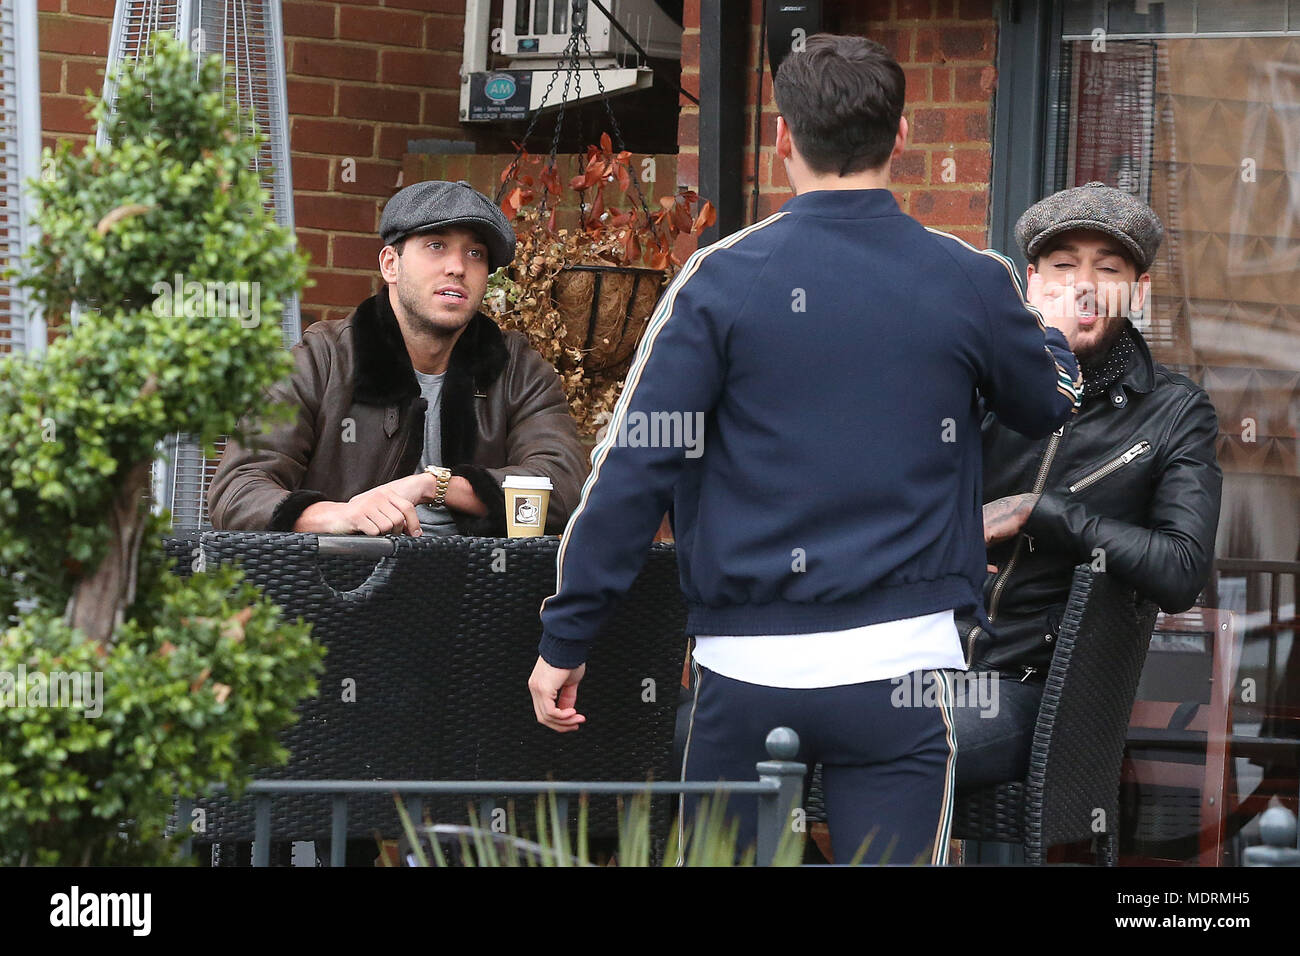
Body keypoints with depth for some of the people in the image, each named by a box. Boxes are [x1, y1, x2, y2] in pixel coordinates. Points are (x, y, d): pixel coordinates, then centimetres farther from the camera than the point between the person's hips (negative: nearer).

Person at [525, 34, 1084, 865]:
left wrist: (564, 643, 2)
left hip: (746, 670, 0)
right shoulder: (970, 282, 0)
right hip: (901, 665, 0)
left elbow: (632, 469, -6)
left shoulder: (723, 279, -4)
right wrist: (1053, 336, 44)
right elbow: (1053, 406, 20)